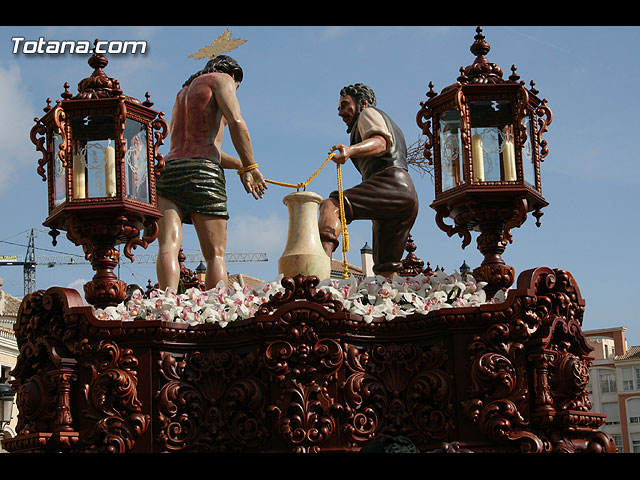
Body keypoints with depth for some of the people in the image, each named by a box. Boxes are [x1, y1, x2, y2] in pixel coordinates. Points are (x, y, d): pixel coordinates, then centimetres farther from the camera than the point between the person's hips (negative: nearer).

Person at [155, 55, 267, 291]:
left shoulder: (183, 93, 34)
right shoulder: (222, 79, 12)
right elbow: (236, 122, -7)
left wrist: (240, 165, 35)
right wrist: (250, 167, -1)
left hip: (170, 168, 5)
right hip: (202, 173, -5)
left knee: (168, 244, -15)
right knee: (215, 255, 0)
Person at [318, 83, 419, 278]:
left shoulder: (368, 113, 12)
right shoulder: (390, 126, 41)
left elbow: (380, 142, -11)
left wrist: (351, 150, -29)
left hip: (390, 184, -10)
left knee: (331, 206, -28)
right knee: (386, 270, 8)